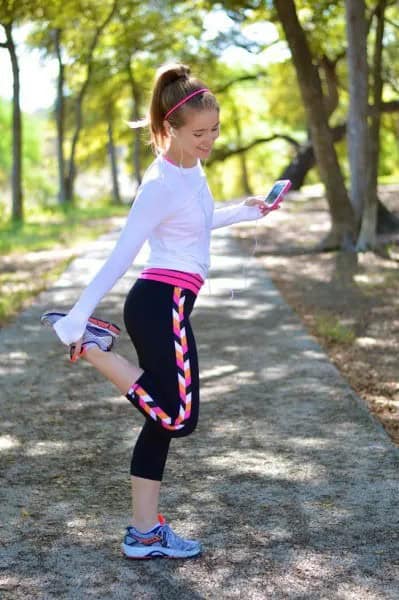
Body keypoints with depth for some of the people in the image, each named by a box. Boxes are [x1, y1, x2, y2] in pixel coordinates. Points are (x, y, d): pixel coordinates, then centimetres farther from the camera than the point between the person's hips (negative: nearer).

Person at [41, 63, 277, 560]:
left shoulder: (190, 169, 10)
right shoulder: (161, 185, -17)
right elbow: (120, 256, -19)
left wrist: (241, 212, 24)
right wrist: (78, 315, -18)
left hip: (167, 305, 9)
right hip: (160, 305, -9)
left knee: (165, 419, 10)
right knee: (178, 417, -12)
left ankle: (145, 533, 18)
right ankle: (88, 344, -2)